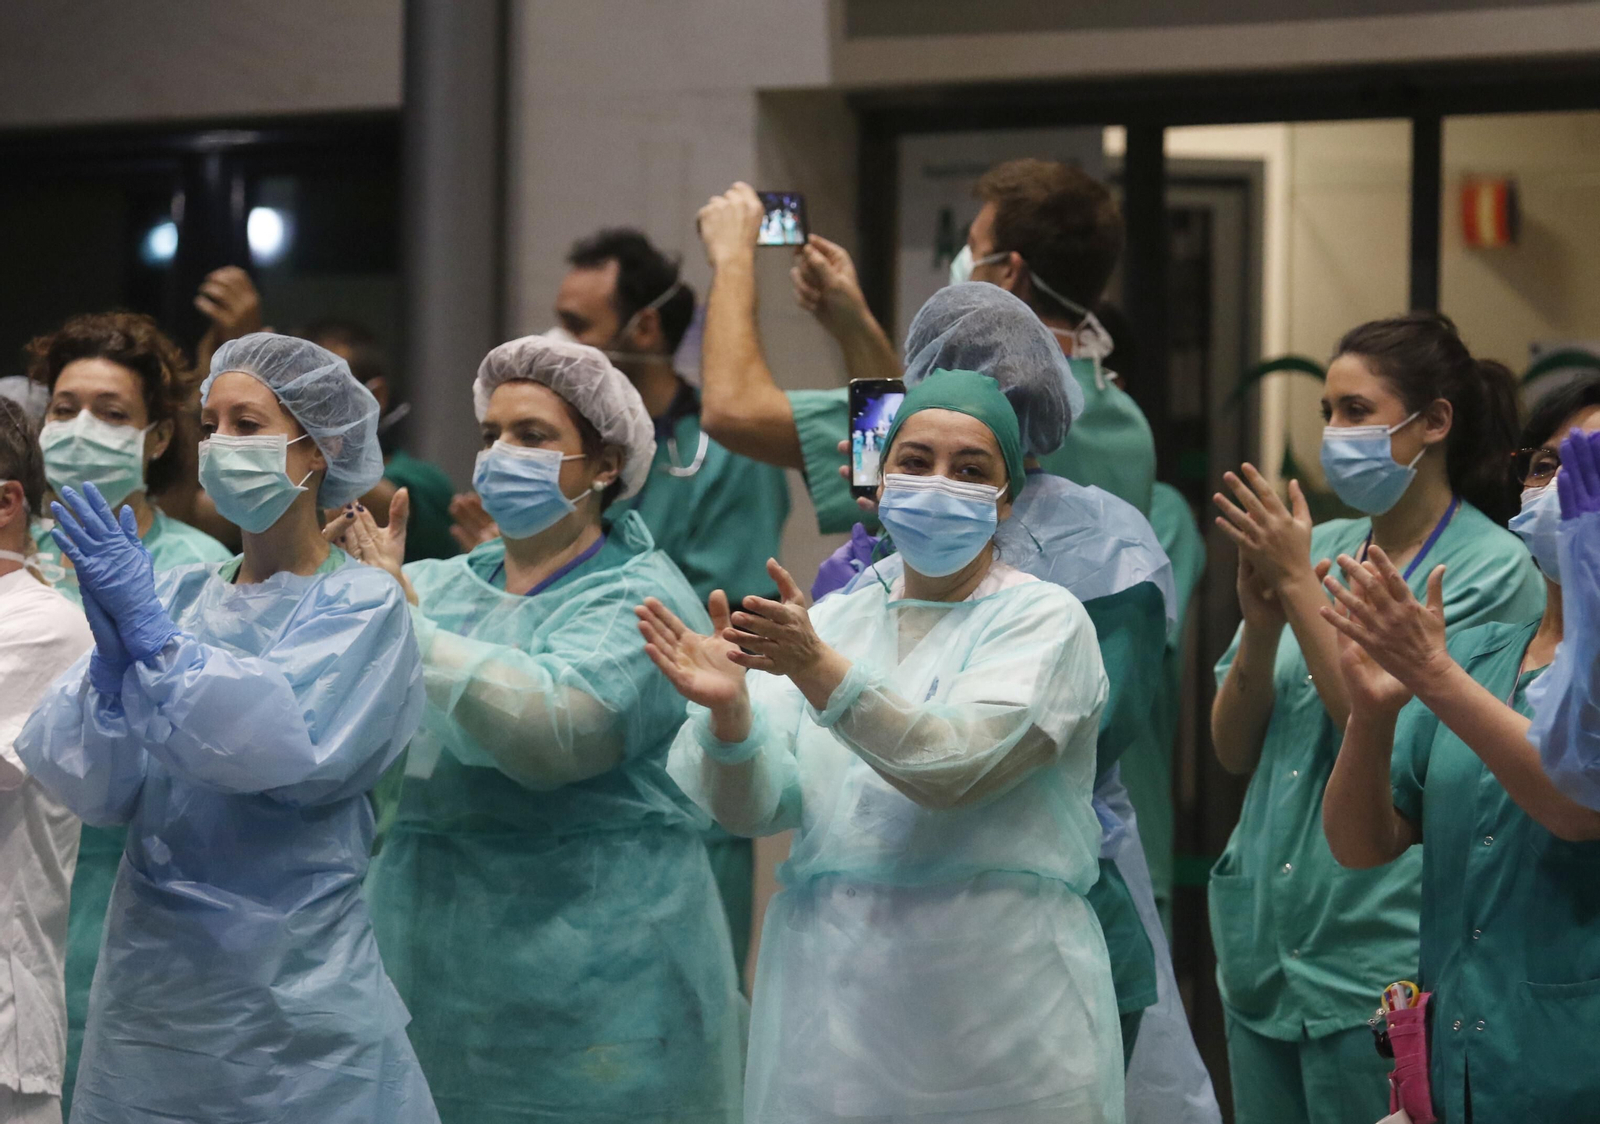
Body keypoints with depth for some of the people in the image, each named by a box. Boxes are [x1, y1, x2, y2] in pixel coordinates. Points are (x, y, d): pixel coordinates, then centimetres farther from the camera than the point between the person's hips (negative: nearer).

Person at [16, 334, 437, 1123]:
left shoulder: (361, 606, -5)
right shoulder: (178, 595, 8)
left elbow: (286, 751, -21)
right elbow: (93, 788, 1)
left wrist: (150, 635, -21)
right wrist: (112, 659, -15)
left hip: (290, 993, -4)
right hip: (148, 978, 4)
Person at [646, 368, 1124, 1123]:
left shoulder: (1044, 620, -1)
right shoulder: (833, 620, 12)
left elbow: (953, 763, -19)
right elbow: (757, 805, 0)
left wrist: (818, 668, -30)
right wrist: (729, 711, -21)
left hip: (998, 1006, -3)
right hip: (829, 998, 4)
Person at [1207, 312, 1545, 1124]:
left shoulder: (1492, 569, -7)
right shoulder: (1322, 547, 9)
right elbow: (1235, 750, 9)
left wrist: (1298, 585, -14)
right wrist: (1261, 625, -8)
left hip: (1380, 961, -6)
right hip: (1264, 946, 6)